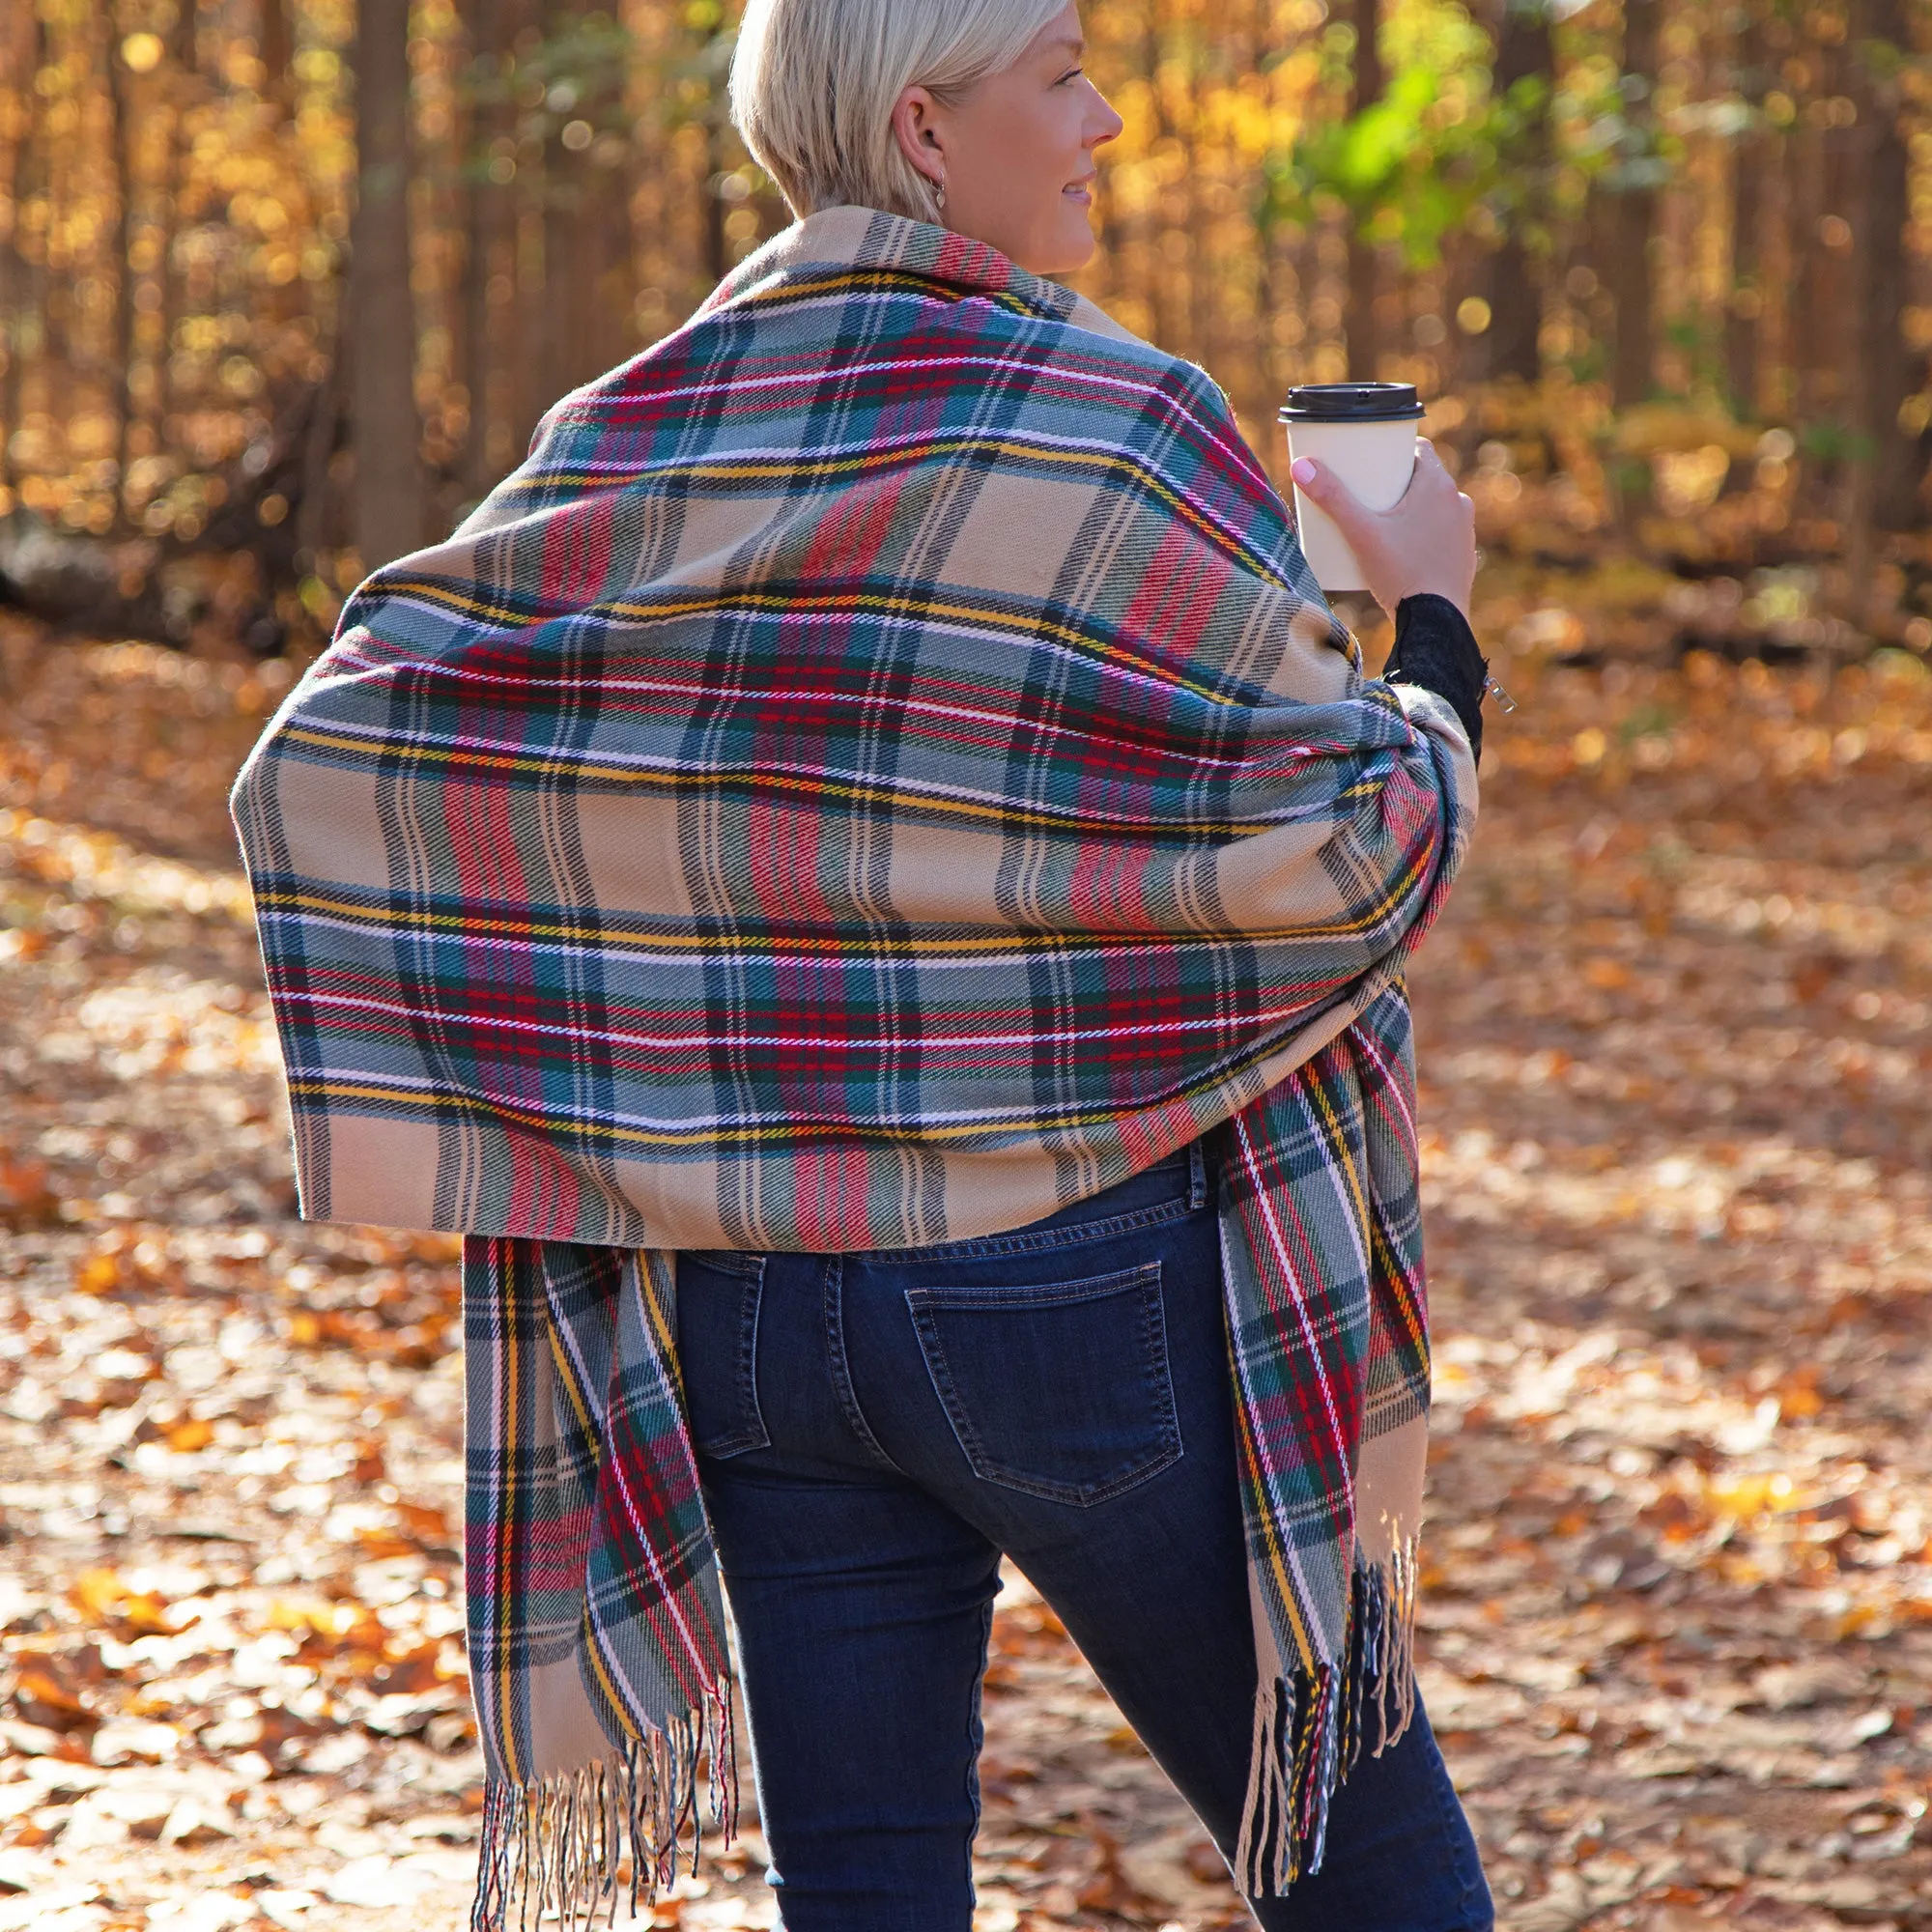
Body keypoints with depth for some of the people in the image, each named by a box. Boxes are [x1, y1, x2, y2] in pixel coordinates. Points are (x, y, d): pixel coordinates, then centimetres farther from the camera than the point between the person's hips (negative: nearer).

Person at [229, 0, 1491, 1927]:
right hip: (1081, 1290, -5)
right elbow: (1349, 847, -12)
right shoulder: (1125, 438, -13)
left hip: (749, 1311, 5)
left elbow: (323, 768, 2)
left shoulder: (625, 450, 3)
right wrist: (1430, 624, 5)